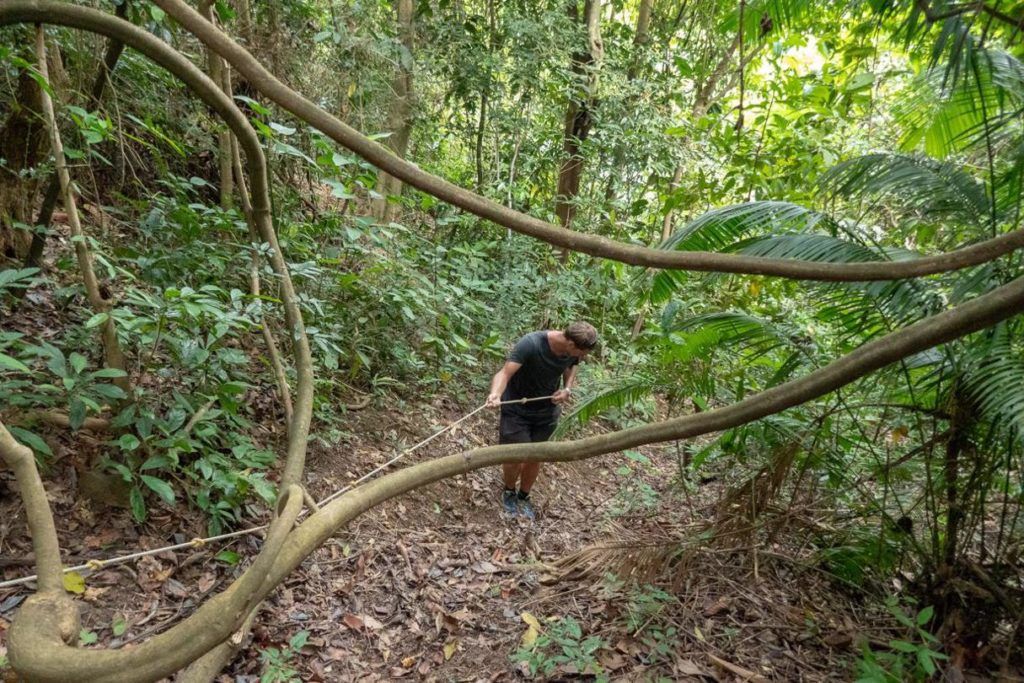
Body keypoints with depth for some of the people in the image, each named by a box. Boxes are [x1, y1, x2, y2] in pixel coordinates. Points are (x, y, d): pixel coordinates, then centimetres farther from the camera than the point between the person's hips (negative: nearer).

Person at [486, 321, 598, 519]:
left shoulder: (572, 350, -16)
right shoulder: (530, 344, -34)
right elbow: (505, 372, -42)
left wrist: (567, 389, -12)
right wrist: (495, 394, -63)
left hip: (547, 410, 4)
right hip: (517, 409, -4)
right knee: (515, 456, 1)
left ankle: (524, 496, 39)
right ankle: (509, 492, 34)